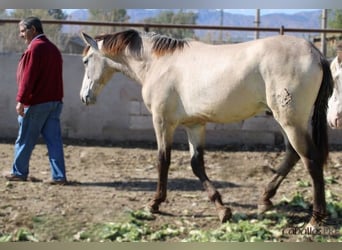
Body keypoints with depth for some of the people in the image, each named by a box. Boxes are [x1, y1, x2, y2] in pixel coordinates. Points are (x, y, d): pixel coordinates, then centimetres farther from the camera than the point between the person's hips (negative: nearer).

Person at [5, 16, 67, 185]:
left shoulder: (35, 48, -11)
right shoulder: (53, 48, 17)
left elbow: (28, 77, -17)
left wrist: (21, 100, -18)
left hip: (37, 102, -8)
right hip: (55, 101, 8)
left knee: (25, 140, 5)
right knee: (54, 140, 3)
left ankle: (19, 172, 15)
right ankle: (59, 176, 0)